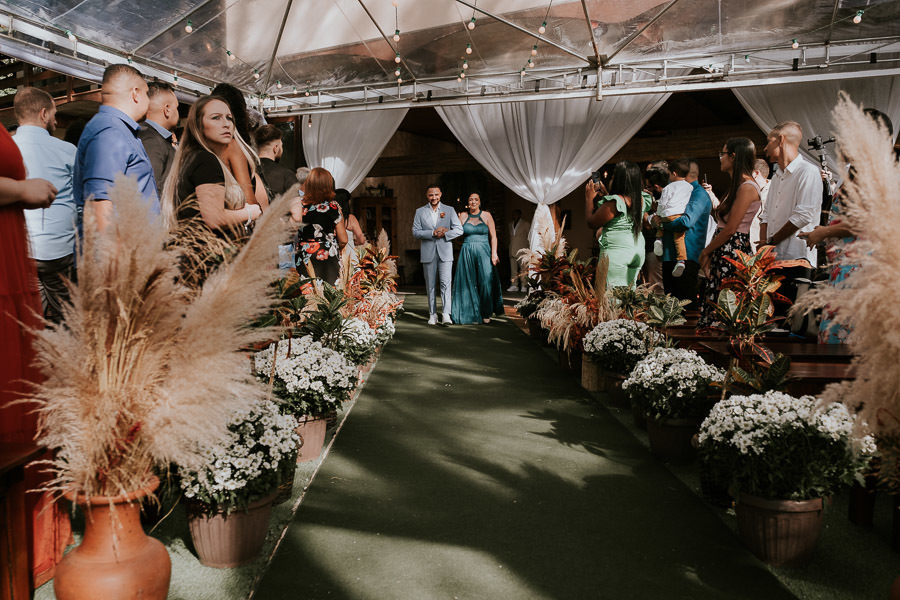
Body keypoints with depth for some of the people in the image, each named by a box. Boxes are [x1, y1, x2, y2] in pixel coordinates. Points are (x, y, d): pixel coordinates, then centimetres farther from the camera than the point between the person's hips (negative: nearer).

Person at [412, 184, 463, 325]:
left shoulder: (449, 210, 7)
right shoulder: (420, 211, 8)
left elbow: (459, 229, 1)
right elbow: (415, 232, -1)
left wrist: (444, 234, -13)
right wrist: (433, 233, -14)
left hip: (445, 252, -1)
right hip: (428, 253, 1)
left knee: (446, 284, -10)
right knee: (430, 286, 6)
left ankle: (446, 315, -10)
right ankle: (432, 315, 15)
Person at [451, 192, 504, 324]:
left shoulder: (486, 215, 5)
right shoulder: (463, 216, 8)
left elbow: (493, 236, 2)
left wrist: (494, 253, -5)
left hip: (483, 252, -1)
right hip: (467, 253, 1)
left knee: (486, 282, -5)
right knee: (468, 283, 3)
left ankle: (486, 314, 9)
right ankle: (470, 313, 12)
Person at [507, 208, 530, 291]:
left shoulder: (526, 224, 2)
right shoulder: (510, 224, 17)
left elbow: (530, 236, 5)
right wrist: (510, 245, 15)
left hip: (522, 250, -5)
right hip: (512, 250, 5)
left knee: (523, 269, -6)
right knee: (513, 269, 4)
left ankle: (524, 286, -2)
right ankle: (514, 285, 9)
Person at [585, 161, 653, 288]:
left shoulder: (613, 202, -19)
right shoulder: (641, 200, 5)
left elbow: (591, 223, -9)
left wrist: (589, 198, 1)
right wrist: (605, 194, 24)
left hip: (616, 252, -8)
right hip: (638, 251, 8)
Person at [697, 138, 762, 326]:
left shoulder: (747, 187, -13)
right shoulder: (736, 185, 18)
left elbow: (730, 229, -16)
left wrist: (706, 252, -8)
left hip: (733, 252, -9)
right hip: (723, 252, 9)